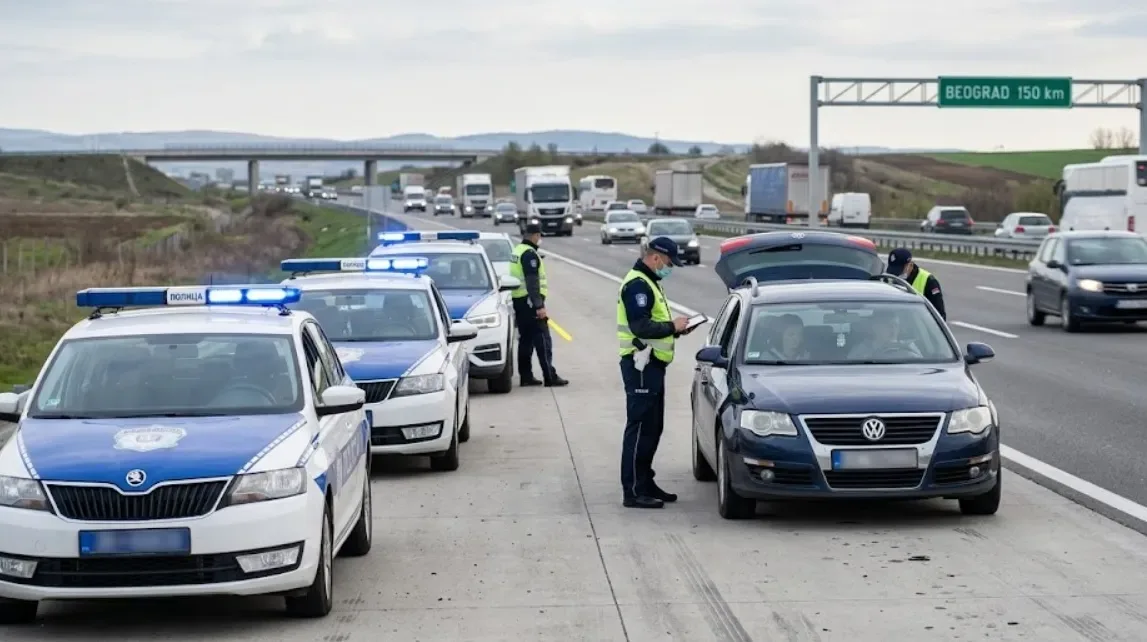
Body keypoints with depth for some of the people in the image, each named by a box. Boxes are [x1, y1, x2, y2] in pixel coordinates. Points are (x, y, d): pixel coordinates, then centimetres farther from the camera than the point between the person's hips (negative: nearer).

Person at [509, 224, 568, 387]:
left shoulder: (517, 251, 14)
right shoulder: (530, 254, -16)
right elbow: (532, 282, -21)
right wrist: (539, 306, -23)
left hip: (518, 300, 10)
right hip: (529, 301, -10)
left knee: (526, 339, 13)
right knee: (543, 340, -7)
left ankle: (526, 376, 14)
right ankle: (550, 377, -9)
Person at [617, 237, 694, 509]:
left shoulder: (648, 283, 19)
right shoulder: (637, 285, -15)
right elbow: (640, 326, -24)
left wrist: (674, 328, 9)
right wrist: (672, 326, -15)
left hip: (652, 364, 11)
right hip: (640, 365, -11)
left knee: (652, 427, 14)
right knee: (640, 428, -9)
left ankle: (645, 484, 21)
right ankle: (633, 491, -7)